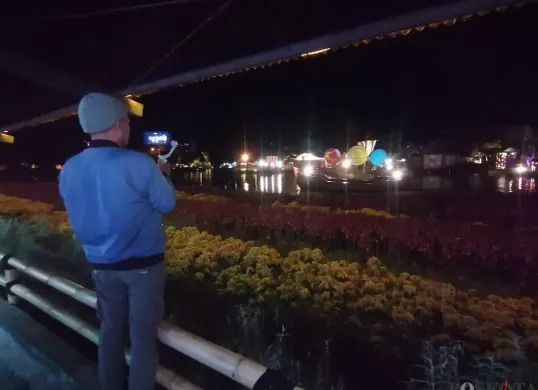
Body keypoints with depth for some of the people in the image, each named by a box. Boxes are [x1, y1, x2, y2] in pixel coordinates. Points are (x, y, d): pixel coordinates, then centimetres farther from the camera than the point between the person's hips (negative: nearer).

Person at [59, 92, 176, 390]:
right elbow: (167, 204, -8)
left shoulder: (69, 170, -3)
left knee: (110, 329, 21)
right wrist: (163, 175, 10)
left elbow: (80, 213, 13)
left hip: (102, 265, 5)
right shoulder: (139, 164, -20)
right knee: (142, 335, 8)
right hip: (143, 264, -5)